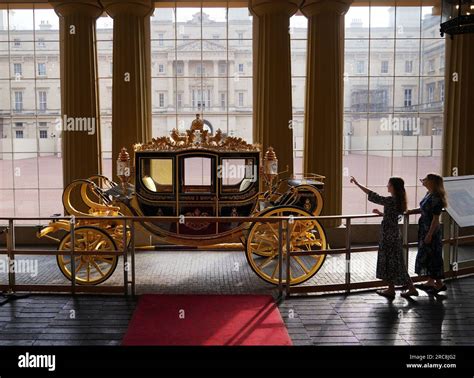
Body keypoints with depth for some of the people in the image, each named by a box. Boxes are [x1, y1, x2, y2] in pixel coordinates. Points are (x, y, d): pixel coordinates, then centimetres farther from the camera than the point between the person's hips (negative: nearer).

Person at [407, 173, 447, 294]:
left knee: (433, 257, 0)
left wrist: (430, 234, -19)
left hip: (431, 230, -10)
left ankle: (439, 284, 12)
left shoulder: (436, 198, -21)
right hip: (424, 229, 10)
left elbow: (436, 218, -20)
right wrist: (411, 211, 6)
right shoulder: (429, 194, 6)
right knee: (426, 256, 16)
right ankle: (430, 281, 28)